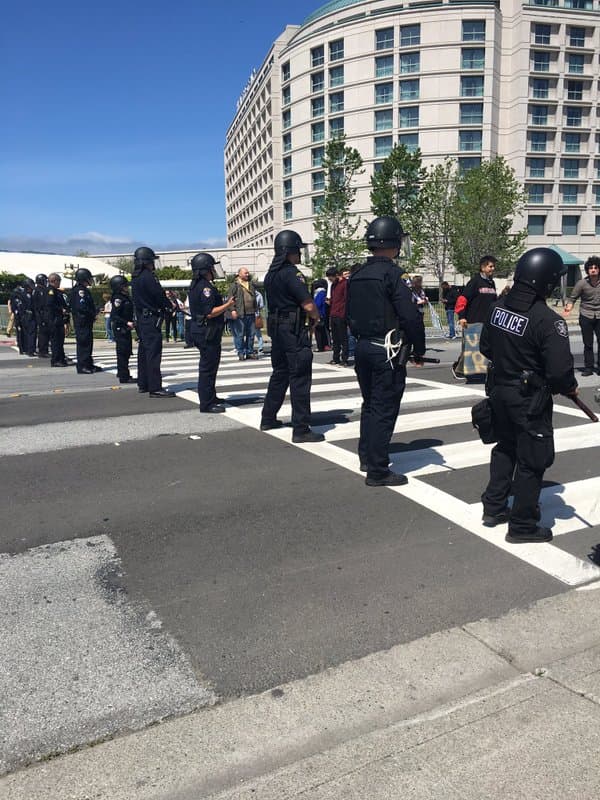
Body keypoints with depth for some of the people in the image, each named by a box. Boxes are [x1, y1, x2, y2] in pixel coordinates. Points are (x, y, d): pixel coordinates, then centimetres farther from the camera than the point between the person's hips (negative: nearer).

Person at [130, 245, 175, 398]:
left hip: (141, 318, 10)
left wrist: (165, 305, 11)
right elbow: (159, 295, -14)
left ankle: (143, 384, 23)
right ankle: (155, 388, -10)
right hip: (151, 318, -10)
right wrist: (170, 306, 3)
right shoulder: (148, 276, -17)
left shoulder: (135, 278, 12)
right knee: (154, 352, -9)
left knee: (143, 351, 15)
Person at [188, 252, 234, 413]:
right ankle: (206, 404, 0)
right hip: (207, 333, -11)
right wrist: (228, 305, -16)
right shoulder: (206, 287, -18)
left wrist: (224, 303, 18)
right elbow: (210, 313, -25)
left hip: (203, 331, 11)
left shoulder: (196, 285, 15)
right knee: (208, 368, -6)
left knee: (209, 366, 20)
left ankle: (210, 397, 31)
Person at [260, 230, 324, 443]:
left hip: (276, 328, 10)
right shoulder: (291, 273, -16)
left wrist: (308, 314, 15)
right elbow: (309, 305, -20)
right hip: (294, 330, -10)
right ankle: (301, 429, -4)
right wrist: (315, 318, 2)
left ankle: (268, 419, 28)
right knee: (300, 378, -6)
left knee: (280, 373, 20)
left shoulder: (271, 274, 13)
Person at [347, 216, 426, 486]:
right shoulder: (392, 274, -14)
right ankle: (377, 471, 5)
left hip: (363, 347, 8)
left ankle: (366, 457, 31)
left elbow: (350, 314, 15)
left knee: (370, 404, 20)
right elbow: (410, 317, -18)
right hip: (387, 351, -8)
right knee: (384, 409, -1)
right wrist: (418, 350, -8)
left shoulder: (356, 275, 9)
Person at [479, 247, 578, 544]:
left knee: (505, 448, 24)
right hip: (530, 400, -7)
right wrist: (570, 387, -5)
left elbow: (486, 348, 9)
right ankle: (522, 526, 18)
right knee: (532, 460, 7)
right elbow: (560, 370, -25)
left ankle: (493, 508, 34)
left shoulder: (498, 307, -2)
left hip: (499, 391, 7)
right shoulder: (548, 320, -24)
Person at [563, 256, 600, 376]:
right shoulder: (582, 283, -7)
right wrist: (569, 307, -23)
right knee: (588, 344, 6)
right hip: (586, 316, -1)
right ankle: (588, 367, 15)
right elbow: (573, 298, -5)